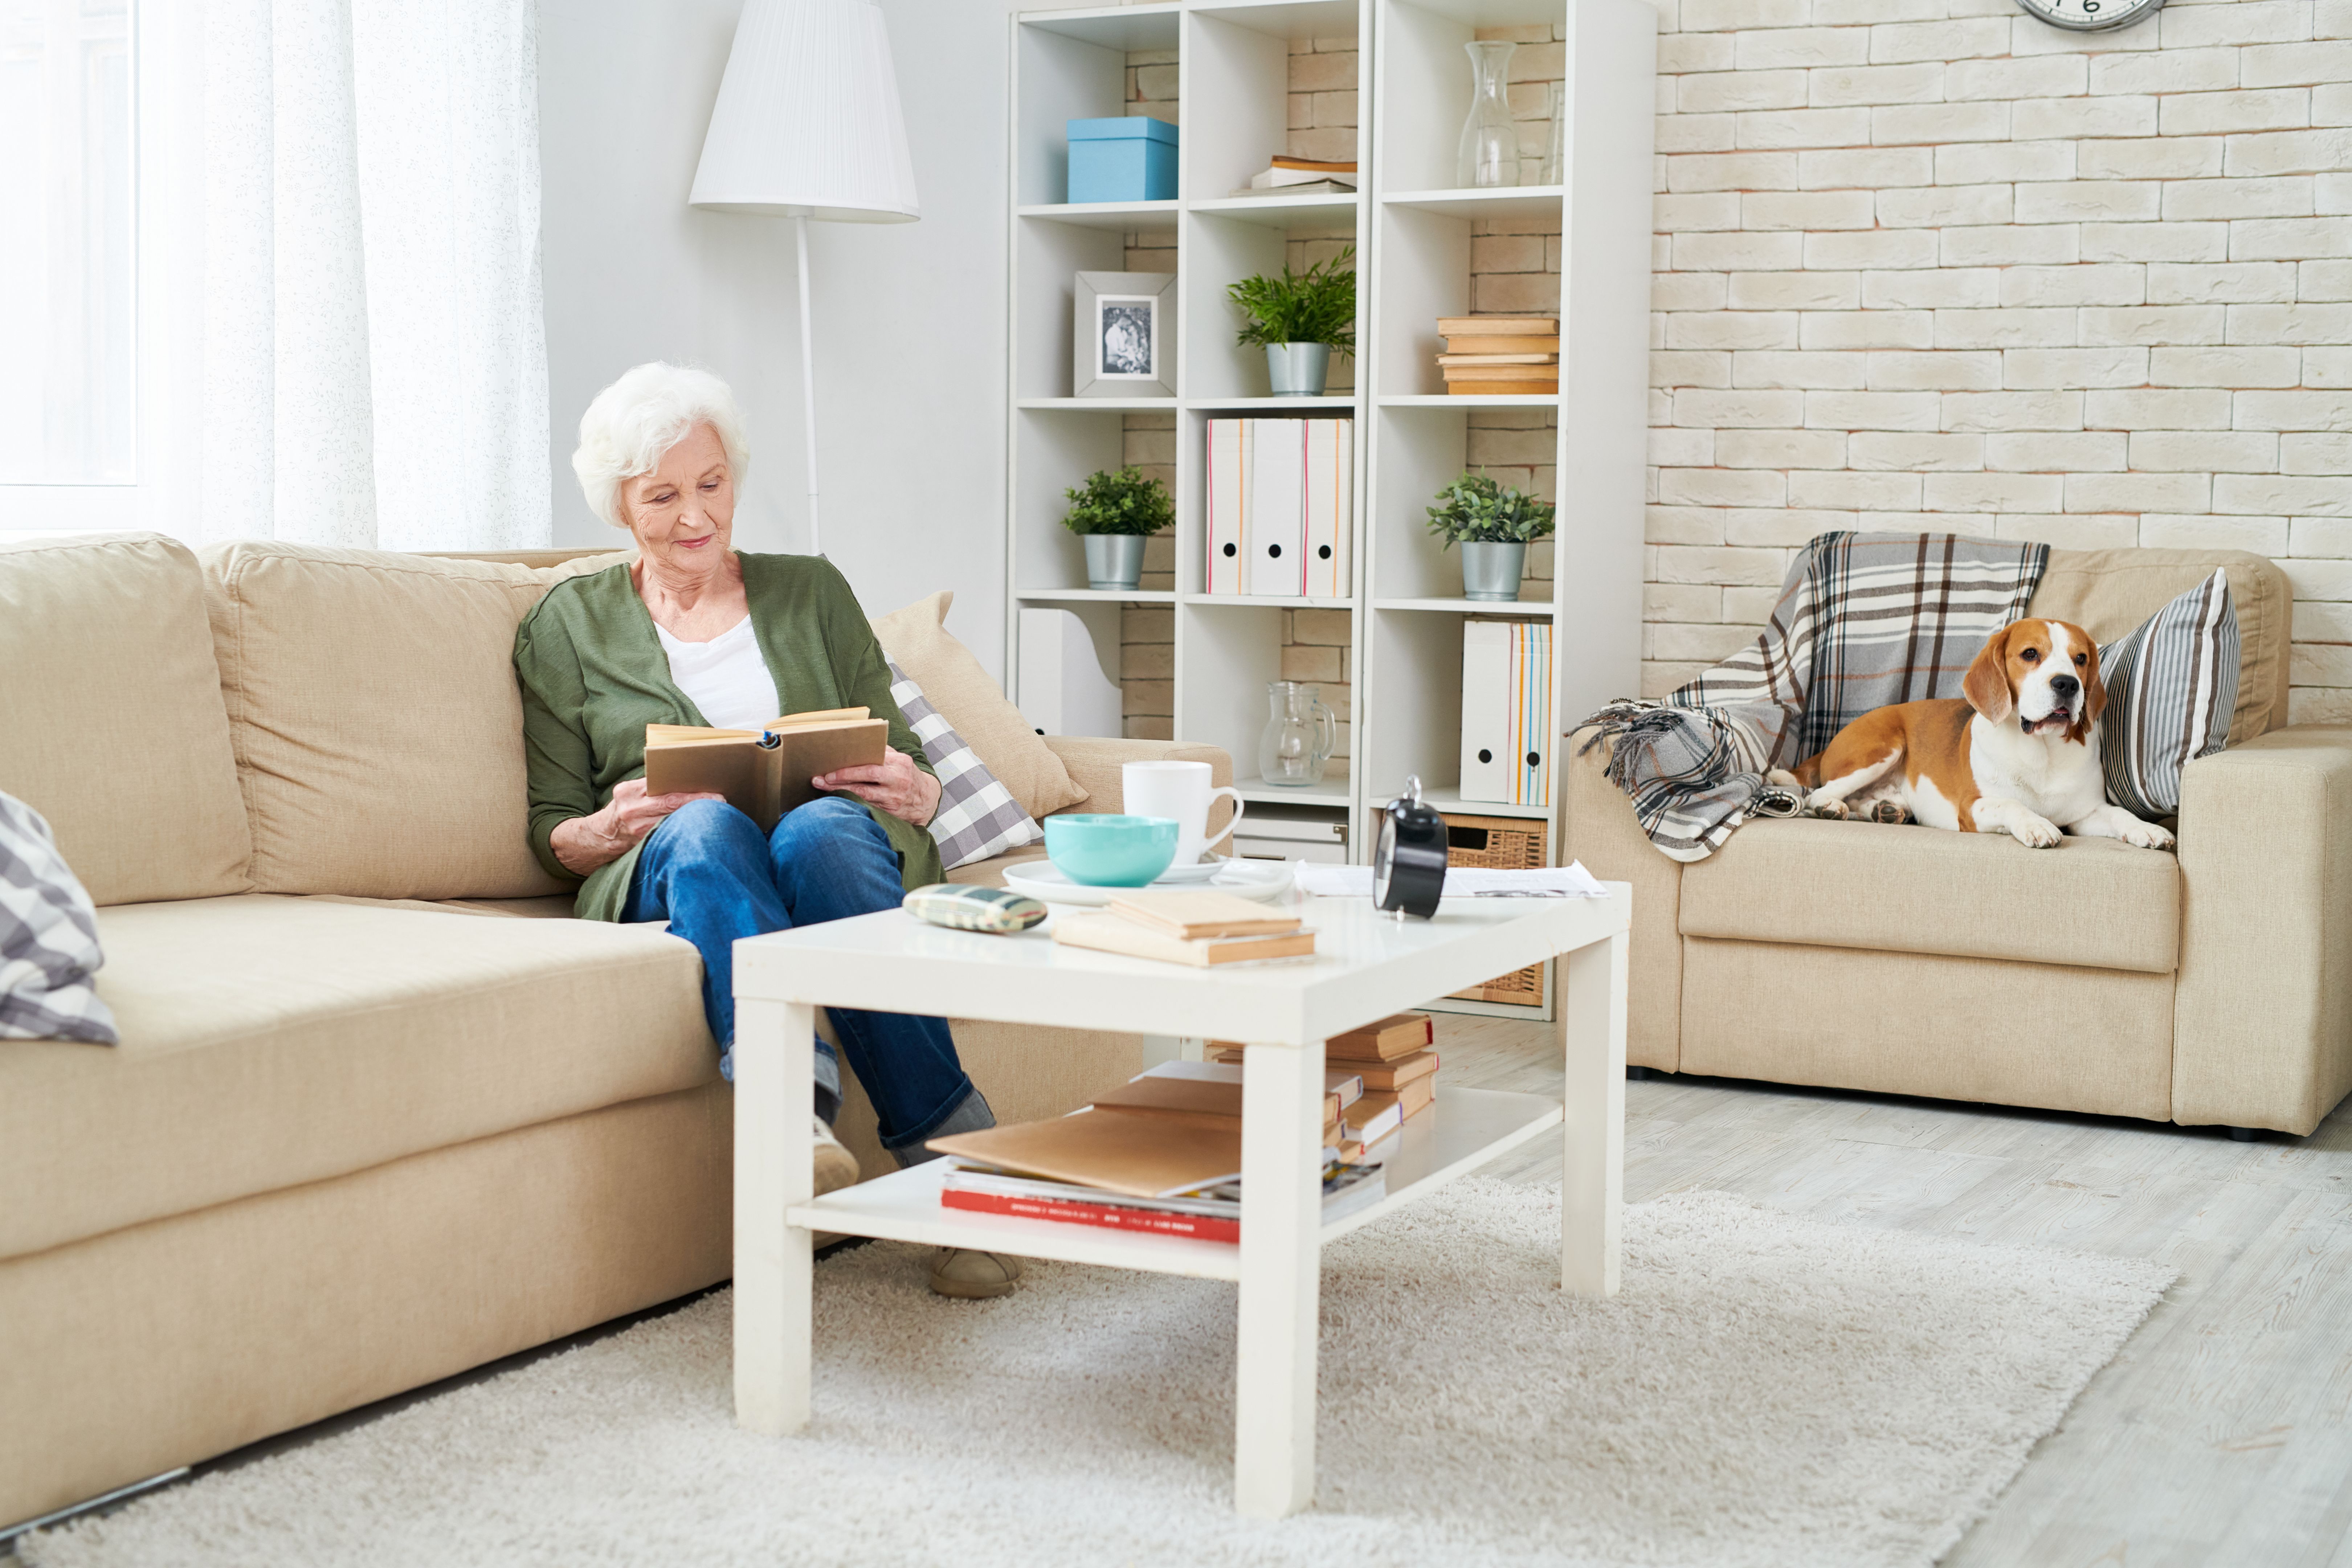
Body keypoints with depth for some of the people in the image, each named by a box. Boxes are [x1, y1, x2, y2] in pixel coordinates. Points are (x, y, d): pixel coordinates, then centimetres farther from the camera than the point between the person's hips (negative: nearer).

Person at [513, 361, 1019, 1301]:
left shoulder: (811, 592, 20)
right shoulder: (566, 626, 16)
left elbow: (902, 761, 15)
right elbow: (551, 830, 12)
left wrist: (910, 791, -10)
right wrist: (612, 828, -12)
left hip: (841, 846, 1)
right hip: (666, 878, -1)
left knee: (821, 831, -38)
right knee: (707, 826, -38)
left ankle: (950, 1160, -42)